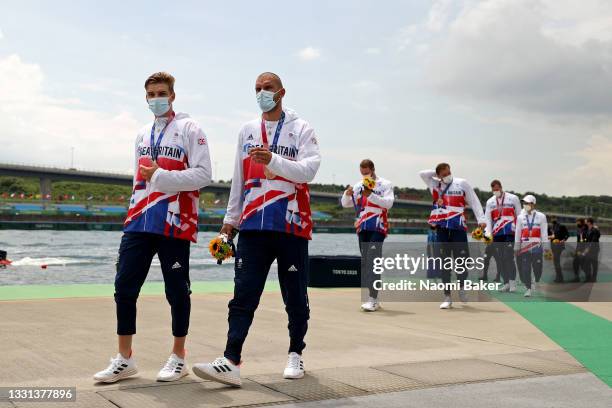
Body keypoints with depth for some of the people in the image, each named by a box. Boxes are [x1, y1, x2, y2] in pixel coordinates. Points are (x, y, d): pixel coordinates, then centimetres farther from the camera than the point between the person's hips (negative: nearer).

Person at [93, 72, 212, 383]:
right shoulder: (143, 135, 19)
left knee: (176, 290, 3)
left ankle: (178, 357, 17)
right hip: (139, 223, 6)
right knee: (125, 286, 3)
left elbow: (204, 174, -11)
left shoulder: (189, 129, -2)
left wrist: (160, 176, -15)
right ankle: (124, 359, 14)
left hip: (174, 223, -6)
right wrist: (134, 214, 19)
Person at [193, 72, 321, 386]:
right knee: (243, 294, -6)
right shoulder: (247, 131, 16)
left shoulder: (300, 129, 2)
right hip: (253, 226, 3)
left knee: (295, 296, 6)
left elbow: (308, 171, -12)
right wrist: (231, 218, 17)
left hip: (291, 225, -3)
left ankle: (295, 355, 21)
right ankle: (231, 362, -11)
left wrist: (273, 160, -25)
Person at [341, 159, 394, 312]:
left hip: (377, 228, -6)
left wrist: (371, 195, -25)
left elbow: (388, 203, -15)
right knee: (365, 263, 8)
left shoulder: (385, 184, -2)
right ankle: (373, 298, 17)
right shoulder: (358, 185, 13)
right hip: (362, 228, 6)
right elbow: (345, 204, 13)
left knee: (372, 262, -15)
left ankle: (373, 299, -18)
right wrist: (347, 194, -8)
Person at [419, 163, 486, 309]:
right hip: (442, 229, 2)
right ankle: (447, 297, 9)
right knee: (444, 263, 3)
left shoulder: (462, 183, 4)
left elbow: (474, 201, 3)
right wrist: (437, 173, 6)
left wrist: (481, 219, -7)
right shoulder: (434, 185, 10)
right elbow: (422, 174, 4)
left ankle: (461, 287, 25)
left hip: (458, 228, -2)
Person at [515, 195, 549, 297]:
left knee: (537, 267, 2)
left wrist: (546, 248, -1)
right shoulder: (520, 217, 7)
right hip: (524, 247, 1)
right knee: (525, 269, -3)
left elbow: (544, 233, 2)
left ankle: (537, 283, 30)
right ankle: (528, 288, 7)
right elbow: (517, 233, 11)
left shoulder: (541, 216, 2)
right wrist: (517, 248, 10)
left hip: (537, 246, -1)